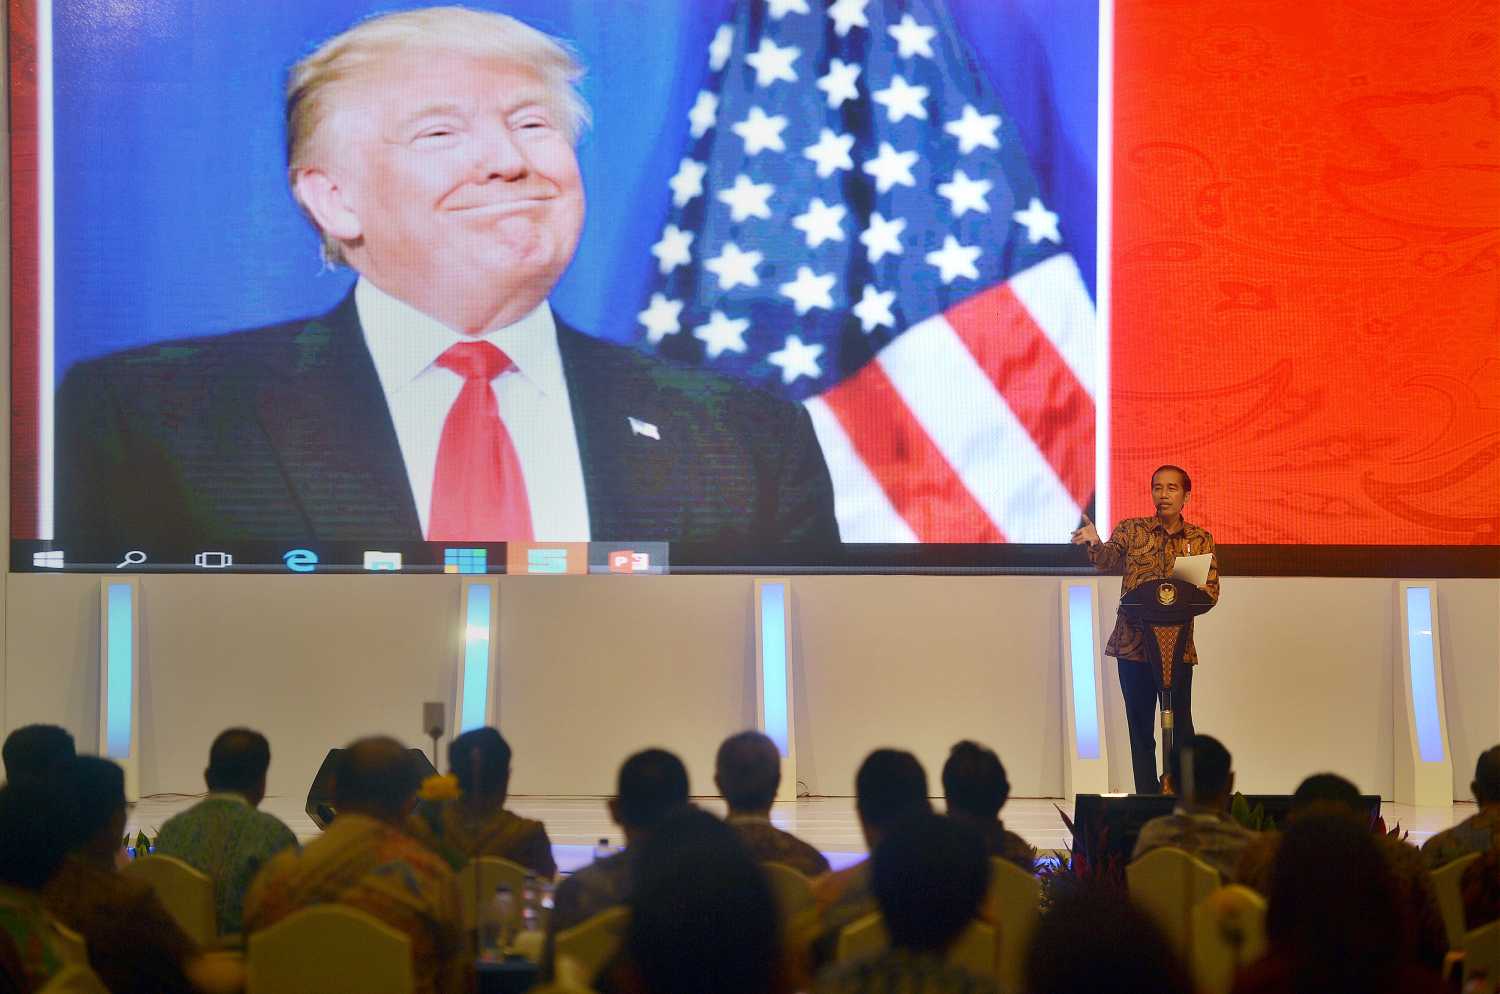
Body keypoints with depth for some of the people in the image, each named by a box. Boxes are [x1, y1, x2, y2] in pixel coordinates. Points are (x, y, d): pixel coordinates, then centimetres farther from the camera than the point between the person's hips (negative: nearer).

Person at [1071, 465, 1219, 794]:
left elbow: (1211, 591, 2)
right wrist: (1095, 543, -34)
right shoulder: (1131, 529, 6)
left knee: (1181, 726, -3)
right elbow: (1109, 558, -11)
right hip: (1133, 643, 1)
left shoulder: (1200, 540, 7)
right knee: (1140, 728, 4)